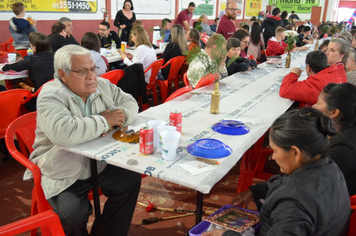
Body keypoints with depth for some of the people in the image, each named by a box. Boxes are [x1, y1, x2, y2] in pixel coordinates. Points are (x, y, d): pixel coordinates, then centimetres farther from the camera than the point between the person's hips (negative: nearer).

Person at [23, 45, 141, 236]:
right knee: (74, 213, -25)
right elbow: (62, 133, -37)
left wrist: (116, 117, -18)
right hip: (64, 174, -6)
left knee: (132, 179, -7)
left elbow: (130, 103, 6)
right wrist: (104, 121, -24)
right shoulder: (51, 96, -20)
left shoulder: (103, 86, 1)